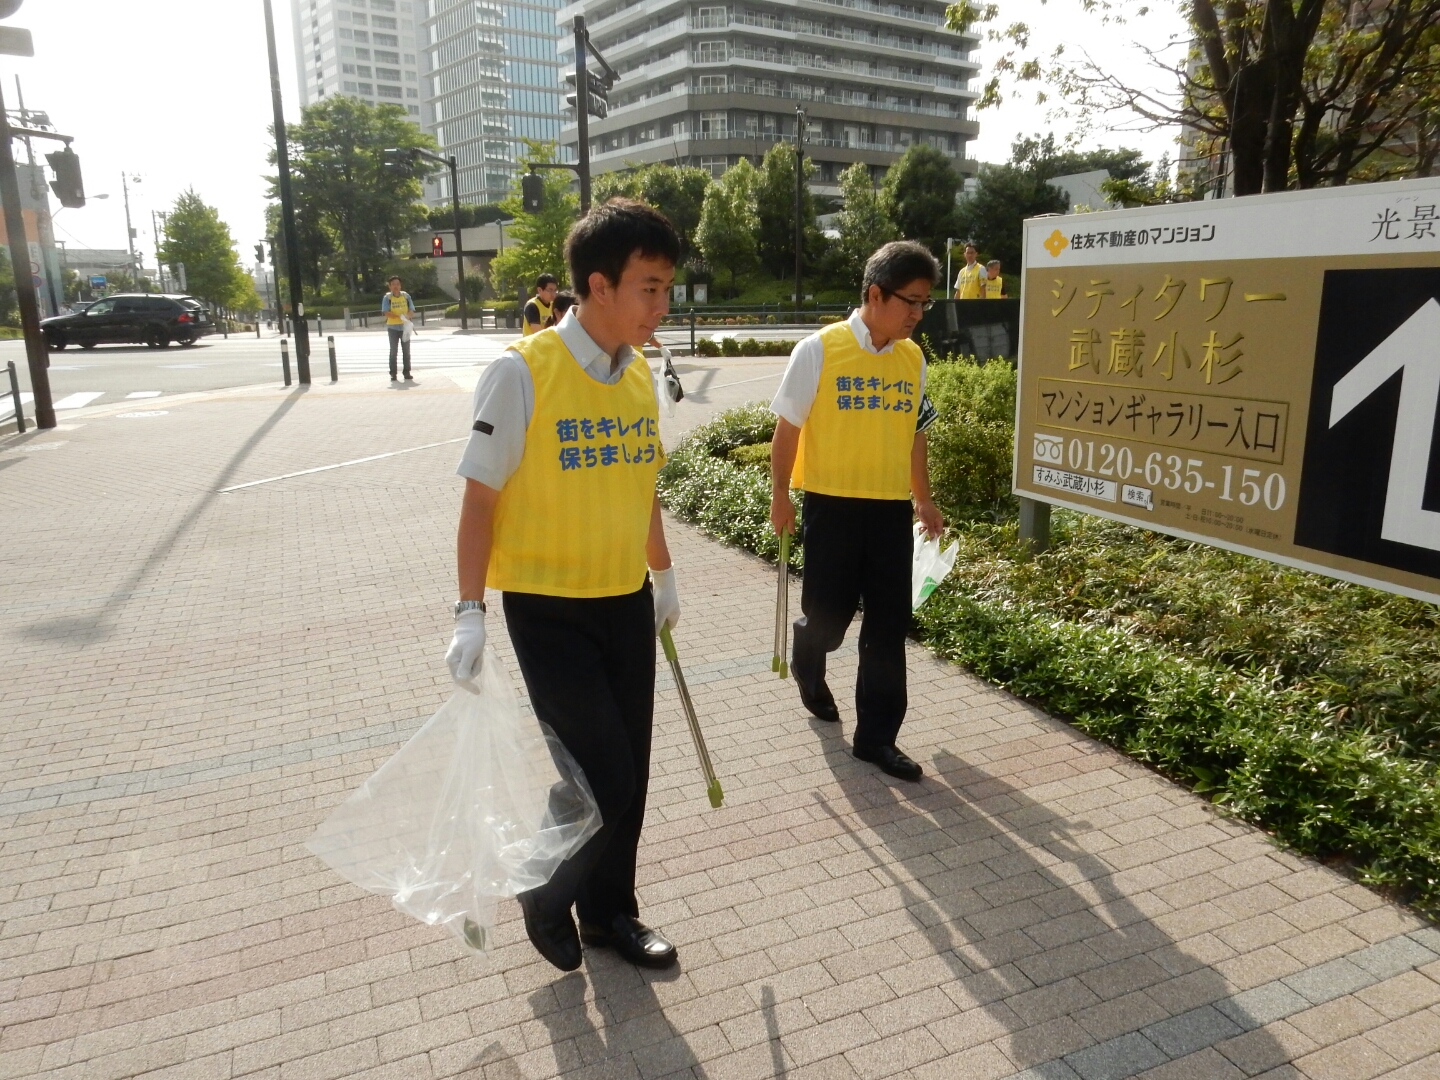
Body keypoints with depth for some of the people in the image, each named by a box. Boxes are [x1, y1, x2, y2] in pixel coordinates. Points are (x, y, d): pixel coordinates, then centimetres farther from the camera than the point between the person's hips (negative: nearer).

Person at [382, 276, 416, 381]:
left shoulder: (406, 296, 3)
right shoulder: (387, 297, -4)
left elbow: (411, 310, 1)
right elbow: (386, 312, -13)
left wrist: (407, 316, -21)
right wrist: (399, 316, -26)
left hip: (405, 327, 2)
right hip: (393, 328, -2)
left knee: (406, 351, 6)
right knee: (393, 351, 2)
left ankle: (407, 373, 12)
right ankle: (393, 374, 6)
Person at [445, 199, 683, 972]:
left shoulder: (639, 374, 4)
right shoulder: (522, 372, -16)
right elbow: (481, 496, -12)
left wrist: (663, 574, 22)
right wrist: (471, 614, -14)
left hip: (625, 602, 6)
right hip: (549, 609, -6)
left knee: (628, 777, 13)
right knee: (601, 781, -4)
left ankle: (609, 911, 36)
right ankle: (545, 899, 26)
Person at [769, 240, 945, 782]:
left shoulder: (912, 358, 6)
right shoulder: (819, 350, -8)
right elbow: (788, 427, -3)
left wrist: (924, 499, 19)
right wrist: (780, 496, -4)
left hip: (891, 509, 4)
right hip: (832, 504, -4)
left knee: (889, 624, 4)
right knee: (828, 612, 5)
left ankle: (877, 735, 16)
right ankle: (807, 665, 42)